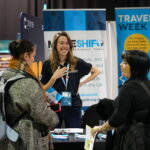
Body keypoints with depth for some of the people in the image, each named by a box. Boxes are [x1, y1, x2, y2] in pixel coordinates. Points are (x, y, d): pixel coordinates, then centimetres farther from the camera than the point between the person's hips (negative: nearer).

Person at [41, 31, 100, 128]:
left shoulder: (77, 63, 3)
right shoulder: (48, 65, 1)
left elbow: (96, 71, 16)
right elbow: (43, 90, 0)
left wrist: (81, 83, 7)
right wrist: (54, 77, -13)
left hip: (73, 106, 1)